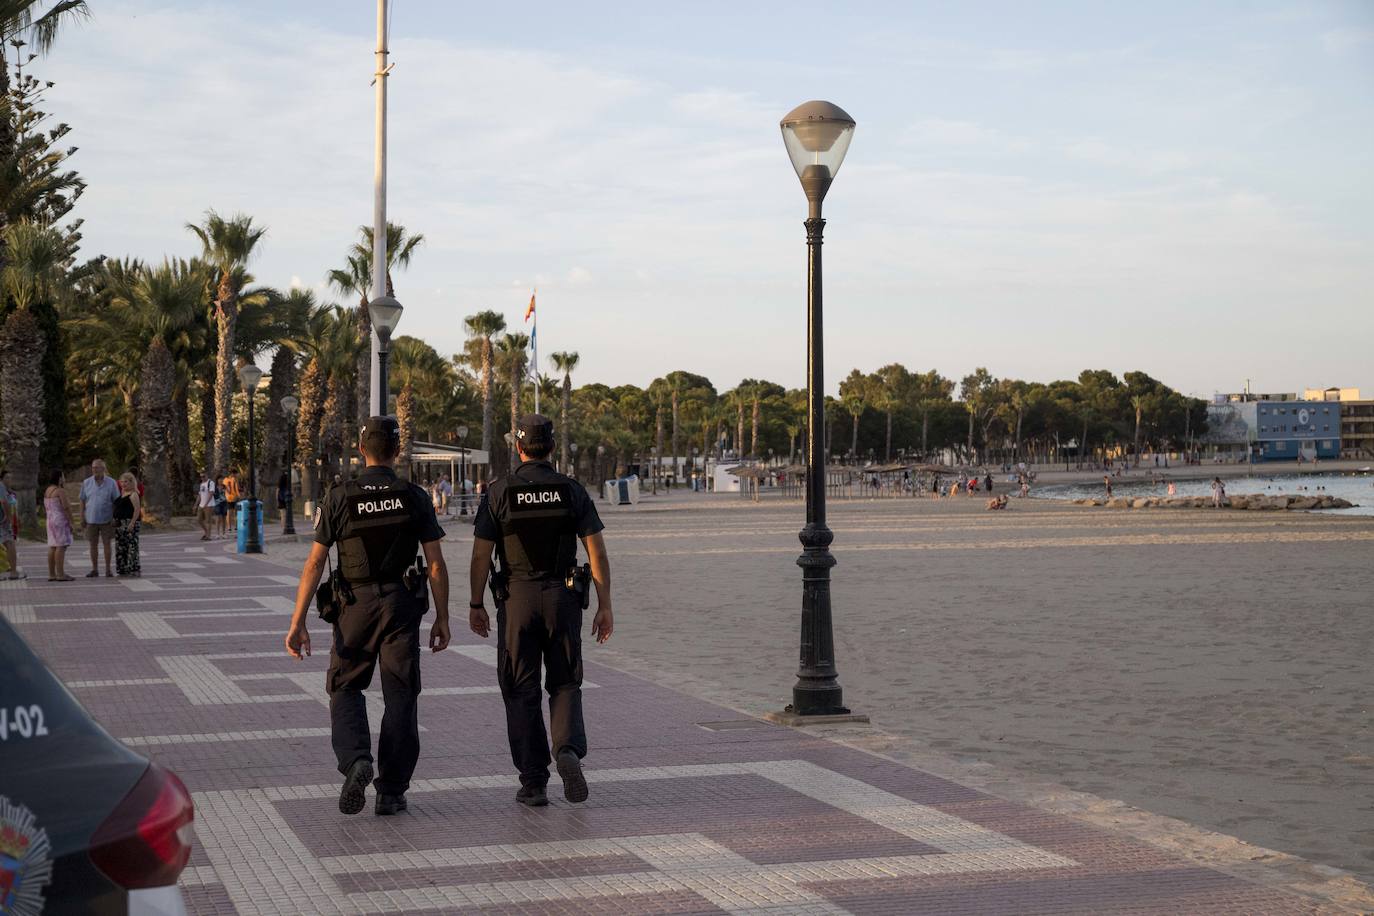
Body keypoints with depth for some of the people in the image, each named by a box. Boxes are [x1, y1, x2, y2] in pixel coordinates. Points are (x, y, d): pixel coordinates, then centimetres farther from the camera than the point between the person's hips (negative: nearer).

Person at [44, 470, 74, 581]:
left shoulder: (47, 491, 14)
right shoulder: (60, 491, -12)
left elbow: (45, 509, 18)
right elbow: (66, 508, -17)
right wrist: (70, 522, -13)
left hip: (50, 521, 9)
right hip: (60, 520, -9)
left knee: (52, 547, 8)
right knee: (61, 547, -10)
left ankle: (51, 574, 7)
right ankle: (60, 574, -14)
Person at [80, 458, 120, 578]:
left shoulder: (111, 483, -3)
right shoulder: (86, 483, 2)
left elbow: (116, 501, -1)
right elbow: (83, 500, 7)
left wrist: (115, 517, -7)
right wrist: (82, 517, 2)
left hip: (106, 519, -2)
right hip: (91, 519, 2)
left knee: (107, 543, 1)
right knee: (93, 545, 4)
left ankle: (108, 569, 8)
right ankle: (94, 569, 12)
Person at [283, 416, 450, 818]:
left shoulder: (339, 498, -4)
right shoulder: (415, 498, -2)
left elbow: (314, 563, -6)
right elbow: (436, 564, -3)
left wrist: (297, 623, -3)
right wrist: (442, 618, 5)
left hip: (355, 606, 0)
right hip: (402, 605, 0)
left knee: (345, 689, 14)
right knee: (400, 697, 7)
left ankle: (355, 761, -11)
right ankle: (391, 792, 8)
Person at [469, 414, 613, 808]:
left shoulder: (499, 491, -4)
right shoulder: (573, 491, 1)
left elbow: (481, 556, -4)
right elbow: (597, 553, -2)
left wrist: (476, 606, 6)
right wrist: (605, 607, 2)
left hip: (517, 599, -1)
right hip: (563, 598, 1)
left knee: (522, 692, 7)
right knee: (564, 686, 13)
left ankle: (533, 783, 5)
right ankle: (569, 751, -15)